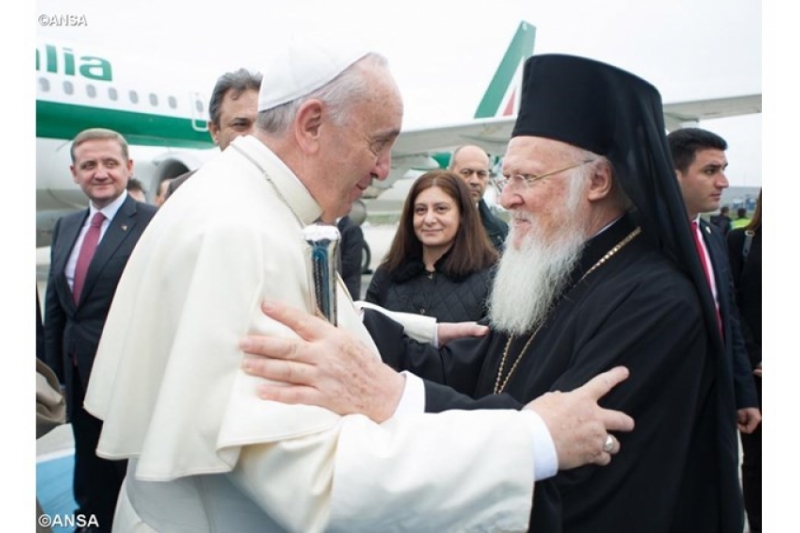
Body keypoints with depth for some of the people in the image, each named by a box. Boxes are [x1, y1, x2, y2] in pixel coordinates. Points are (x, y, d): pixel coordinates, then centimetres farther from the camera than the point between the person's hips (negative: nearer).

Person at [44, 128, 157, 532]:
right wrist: (54, 369, 10)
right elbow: (54, 303, 12)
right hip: (79, 377, 7)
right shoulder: (65, 227, 8)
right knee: (91, 483, 23)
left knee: (130, 479, 12)